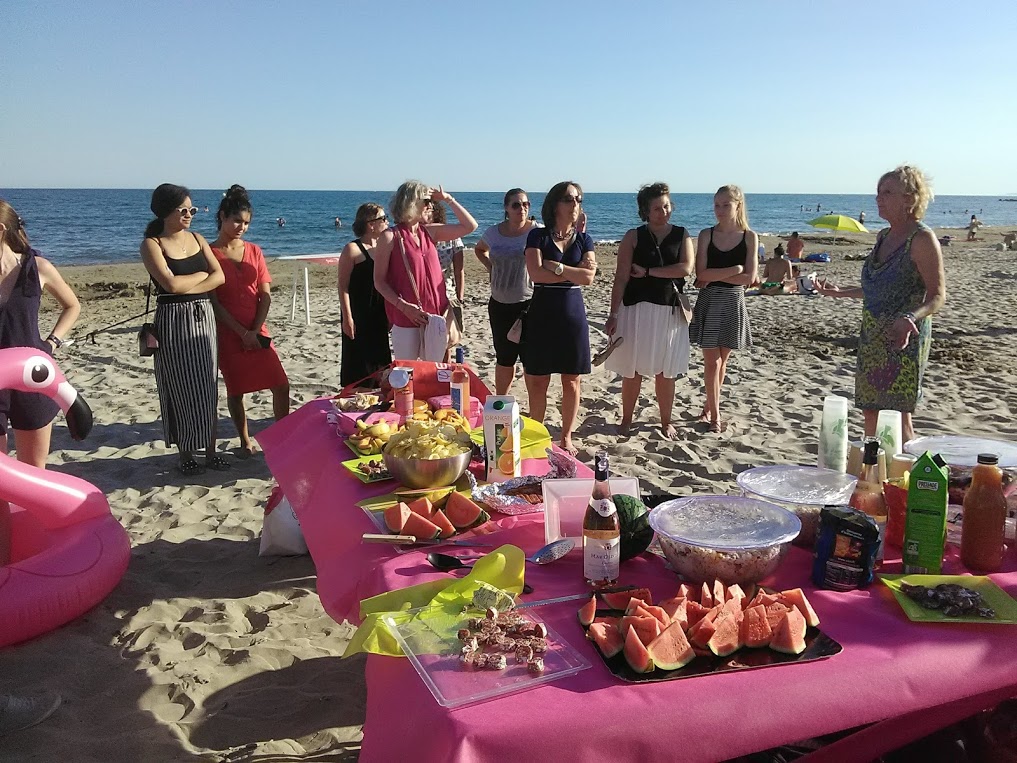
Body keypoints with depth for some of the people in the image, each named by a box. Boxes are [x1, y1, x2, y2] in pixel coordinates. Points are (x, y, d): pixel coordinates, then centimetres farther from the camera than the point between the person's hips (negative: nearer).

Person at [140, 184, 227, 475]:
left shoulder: (197, 238, 10)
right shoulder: (152, 244, -6)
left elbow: (220, 277, -1)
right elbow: (171, 284, -19)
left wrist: (187, 288, -13)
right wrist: (202, 274, -4)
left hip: (204, 317, 5)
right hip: (173, 321, -5)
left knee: (207, 388, 7)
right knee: (181, 390, 1)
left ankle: (210, 452, 15)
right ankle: (186, 455, 13)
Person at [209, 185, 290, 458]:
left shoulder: (254, 251, 8)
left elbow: (265, 295, 4)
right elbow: (213, 302, -8)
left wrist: (256, 330, -7)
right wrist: (242, 332, -14)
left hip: (257, 331, 3)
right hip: (228, 333, -3)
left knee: (281, 385, -3)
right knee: (235, 390, 6)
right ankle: (245, 442, 22)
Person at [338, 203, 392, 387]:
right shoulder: (352, 249, -11)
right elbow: (343, 286, -12)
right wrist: (347, 318, -17)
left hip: (379, 315, 7)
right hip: (358, 317, -7)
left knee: (379, 358, 13)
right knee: (358, 360, 0)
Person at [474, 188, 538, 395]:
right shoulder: (494, 233, 5)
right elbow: (479, 249, 26)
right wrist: (490, 267, 9)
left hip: (528, 303, -4)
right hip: (499, 304, 4)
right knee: (504, 357, 14)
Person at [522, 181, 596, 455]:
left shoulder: (583, 239, 8)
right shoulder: (538, 236, 0)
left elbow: (589, 277, -7)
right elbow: (535, 273, -15)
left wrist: (555, 266, -12)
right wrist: (575, 271, -10)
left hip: (573, 314, 3)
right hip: (542, 314, -2)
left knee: (571, 381, 7)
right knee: (538, 381, 2)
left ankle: (566, 437, 19)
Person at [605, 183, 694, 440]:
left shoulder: (682, 235, 7)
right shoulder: (633, 237, 1)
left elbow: (686, 268, -9)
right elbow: (621, 278, -3)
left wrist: (647, 271, -10)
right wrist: (613, 314, -9)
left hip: (670, 311, 1)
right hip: (637, 309, -1)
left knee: (666, 371, 7)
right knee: (632, 370, 2)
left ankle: (666, 422, 21)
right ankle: (626, 419, 18)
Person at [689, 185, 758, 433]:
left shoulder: (749, 237, -2)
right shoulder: (707, 235, -1)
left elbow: (749, 277, -10)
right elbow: (701, 274, -10)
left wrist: (715, 277, -11)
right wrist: (734, 269, -14)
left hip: (733, 303, 1)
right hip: (709, 301, -1)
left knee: (722, 360, 10)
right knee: (712, 360, -1)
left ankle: (708, 407, 25)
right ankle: (715, 414, 7)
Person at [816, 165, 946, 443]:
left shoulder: (922, 238, -12)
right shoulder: (884, 237, 13)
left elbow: (937, 296, -15)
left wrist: (910, 318, -32)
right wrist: (839, 291, 21)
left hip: (903, 340, -8)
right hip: (873, 337, 8)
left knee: (897, 415, -4)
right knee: (870, 412, 11)